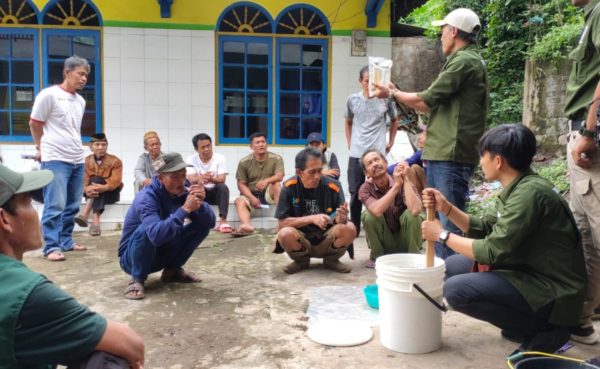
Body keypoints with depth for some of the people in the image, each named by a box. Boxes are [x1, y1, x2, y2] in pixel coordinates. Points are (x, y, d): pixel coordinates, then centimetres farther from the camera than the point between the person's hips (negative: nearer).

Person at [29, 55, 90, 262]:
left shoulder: (80, 101, 14)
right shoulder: (49, 95, -6)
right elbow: (34, 124, 1)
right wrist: (42, 148, 12)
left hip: (78, 160, 7)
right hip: (55, 159, -7)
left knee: (72, 206, 10)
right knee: (55, 205, -8)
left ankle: (66, 241, 21)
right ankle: (51, 247, -2)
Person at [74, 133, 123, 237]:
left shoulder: (115, 161, -5)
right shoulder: (86, 161, 3)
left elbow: (115, 180, -19)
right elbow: (84, 180, -9)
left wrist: (104, 187, -42)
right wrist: (86, 189, -34)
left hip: (110, 193, -2)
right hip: (94, 193, 2)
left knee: (96, 180, -30)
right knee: (94, 186, -32)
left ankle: (85, 213, -42)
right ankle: (96, 220, -47)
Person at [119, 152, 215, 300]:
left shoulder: (183, 190, -11)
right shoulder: (146, 198, -29)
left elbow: (210, 222, -15)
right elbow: (157, 234, -47)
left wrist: (199, 204, -34)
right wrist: (185, 209, -47)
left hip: (164, 253, 6)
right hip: (132, 257, -6)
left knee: (202, 225, -7)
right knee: (145, 230, -36)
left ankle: (172, 270, 7)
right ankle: (137, 279, -14)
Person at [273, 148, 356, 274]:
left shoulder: (333, 185, -12)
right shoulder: (289, 187, -12)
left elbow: (340, 220, -8)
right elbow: (281, 223, -15)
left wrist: (342, 218, -33)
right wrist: (312, 218, -26)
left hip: (327, 240, 1)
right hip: (301, 241, 0)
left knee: (349, 229, -27)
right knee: (285, 234, -32)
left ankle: (331, 259, 4)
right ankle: (301, 261, 2)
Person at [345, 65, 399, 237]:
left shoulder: (386, 99, -1)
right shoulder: (352, 100, 3)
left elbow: (394, 121, 15)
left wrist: (391, 142, 10)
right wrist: (349, 143, 11)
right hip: (356, 154, 2)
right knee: (355, 192, 6)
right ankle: (354, 228, 19)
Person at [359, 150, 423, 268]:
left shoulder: (404, 183, -17)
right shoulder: (366, 188, -14)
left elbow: (415, 209, -37)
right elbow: (377, 211, -36)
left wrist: (406, 179, -32)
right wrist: (397, 185, -34)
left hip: (406, 240, -1)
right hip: (383, 242, 1)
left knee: (410, 214, -29)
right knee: (369, 214, -26)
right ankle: (376, 256, -5)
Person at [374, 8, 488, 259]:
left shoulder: (464, 60, -11)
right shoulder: (465, 60, 21)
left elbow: (428, 100, -11)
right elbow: (436, 105, 21)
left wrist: (393, 93, 4)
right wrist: (397, 93, 21)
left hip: (451, 156, -10)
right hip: (443, 154, 10)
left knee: (450, 223, -7)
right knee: (438, 220, 16)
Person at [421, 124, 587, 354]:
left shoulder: (530, 192, -24)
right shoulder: (518, 188, 5)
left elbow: (492, 251, -25)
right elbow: (484, 228, 13)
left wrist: (443, 235, -12)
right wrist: (446, 208, 1)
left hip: (552, 292, -10)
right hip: (530, 273, 10)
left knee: (456, 289, -23)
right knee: (453, 266, 12)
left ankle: (542, 330, -7)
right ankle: (522, 320, 12)